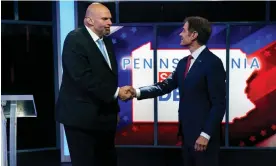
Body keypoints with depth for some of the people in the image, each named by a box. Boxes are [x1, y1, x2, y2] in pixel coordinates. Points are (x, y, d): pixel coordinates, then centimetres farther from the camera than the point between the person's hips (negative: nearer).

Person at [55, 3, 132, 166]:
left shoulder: (106, 41, 12)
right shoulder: (75, 40, -14)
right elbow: (83, 77, -24)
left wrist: (114, 109, 17)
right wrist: (116, 92, -20)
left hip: (104, 115, 8)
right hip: (81, 116, -8)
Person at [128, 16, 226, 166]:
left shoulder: (212, 63, -15)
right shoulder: (183, 63, 11)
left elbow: (219, 103, -17)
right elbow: (166, 85, 8)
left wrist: (206, 134, -19)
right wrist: (138, 92, -5)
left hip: (203, 134, -8)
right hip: (187, 133, 8)